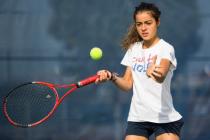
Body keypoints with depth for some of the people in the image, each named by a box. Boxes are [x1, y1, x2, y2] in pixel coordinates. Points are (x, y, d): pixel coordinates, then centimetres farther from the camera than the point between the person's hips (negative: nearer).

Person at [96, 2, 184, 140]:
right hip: (137, 118, 5)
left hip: (165, 119, -5)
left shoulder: (166, 48, -9)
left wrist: (154, 72, -52)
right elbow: (127, 83, 8)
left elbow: (161, 77, -29)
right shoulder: (133, 49, 10)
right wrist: (112, 77, -12)